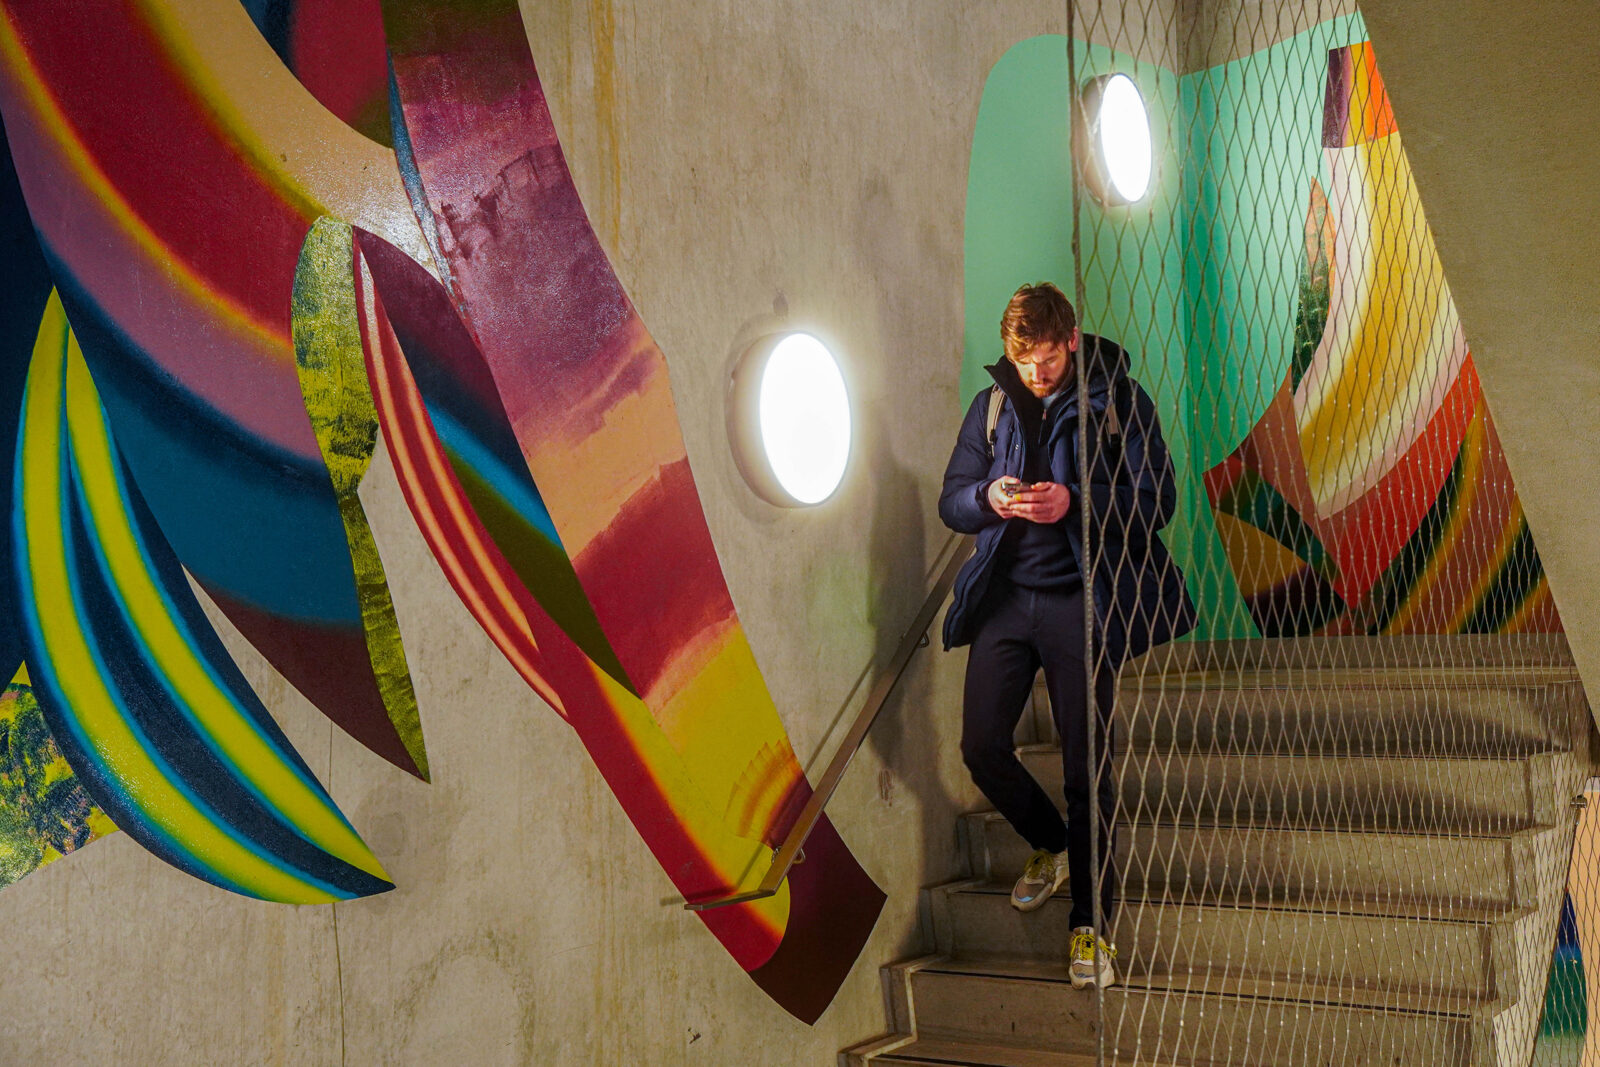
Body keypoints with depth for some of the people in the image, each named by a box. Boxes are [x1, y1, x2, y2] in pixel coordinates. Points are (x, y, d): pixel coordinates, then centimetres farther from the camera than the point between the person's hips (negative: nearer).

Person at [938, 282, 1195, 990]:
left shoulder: (1118, 401, 0)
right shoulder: (992, 406, 11)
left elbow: (1157, 502, -4)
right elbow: (950, 501, 11)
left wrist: (1074, 503, -19)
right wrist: (989, 499, -12)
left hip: (1081, 600, -4)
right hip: (1005, 597, 4)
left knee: (1086, 766, -3)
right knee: (982, 746, -1)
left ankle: (1091, 924, 10)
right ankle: (1050, 846, 29)